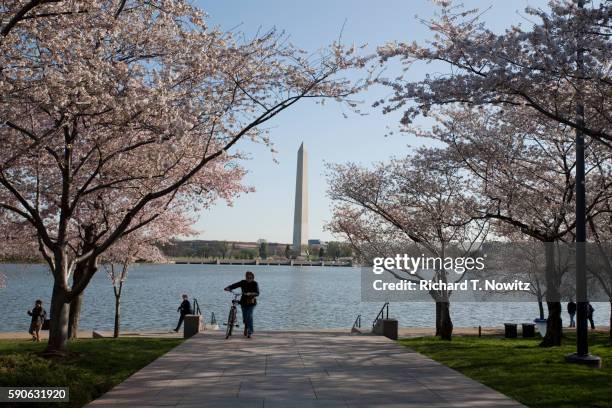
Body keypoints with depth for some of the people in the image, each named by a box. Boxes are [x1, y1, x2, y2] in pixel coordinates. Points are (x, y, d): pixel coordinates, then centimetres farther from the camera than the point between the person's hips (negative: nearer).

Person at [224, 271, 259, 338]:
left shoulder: (255, 284, -8)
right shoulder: (243, 282, 0)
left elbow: (257, 293, -21)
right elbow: (235, 285, -10)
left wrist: (251, 294, -39)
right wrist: (228, 288, -28)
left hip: (251, 302, -3)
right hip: (244, 302, 3)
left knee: (249, 316, -18)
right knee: (245, 317, 8)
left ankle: (250, 332, -12)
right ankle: (246, 327, 41)